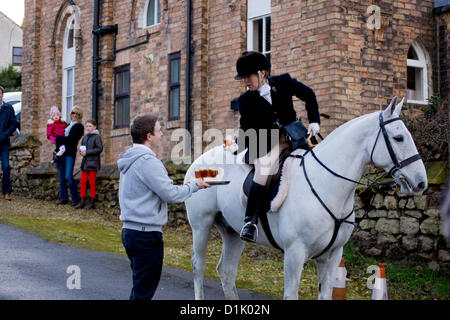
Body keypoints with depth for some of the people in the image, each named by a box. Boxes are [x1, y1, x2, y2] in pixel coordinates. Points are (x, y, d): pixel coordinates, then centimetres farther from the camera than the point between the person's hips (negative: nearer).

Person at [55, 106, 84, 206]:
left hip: (70, 153, -7)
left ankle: (75, 198, -4)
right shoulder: (67, 125, 22)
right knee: (61, 176, 4)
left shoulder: (79, 127, 0)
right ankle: (63, 198, 10)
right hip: (61, 152, 7)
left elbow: (71, 139, -11)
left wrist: (57, 138, -9)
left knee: (68, 176, -14)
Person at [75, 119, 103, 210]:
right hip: (85, 162, 6)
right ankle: (82, 201, 10)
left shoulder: (96, 137, -7)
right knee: (83, 182, 5)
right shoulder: (85, 137, 13)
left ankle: (92, 202, 6)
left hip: (93, 162, -6)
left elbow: (99, 149, -16)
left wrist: (87, 152, -17)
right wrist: (81, 151, -1)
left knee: (92, 182, -1)